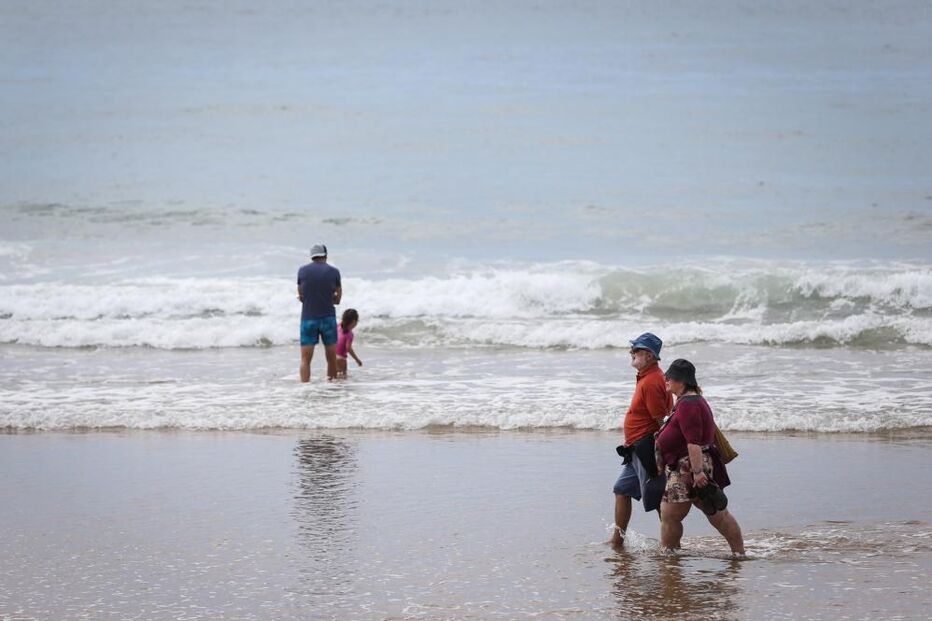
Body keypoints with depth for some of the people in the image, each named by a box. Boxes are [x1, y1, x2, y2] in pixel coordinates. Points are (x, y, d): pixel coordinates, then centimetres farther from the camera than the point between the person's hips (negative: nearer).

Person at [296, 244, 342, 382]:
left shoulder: (302, 271, 1)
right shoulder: (334, 272, 0)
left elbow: (301, 296, 8)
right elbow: (337, 299, 5)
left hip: (308, 318, 0)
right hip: (328, 318, 0)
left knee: (305, 358, -3)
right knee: (331, 357, 11)